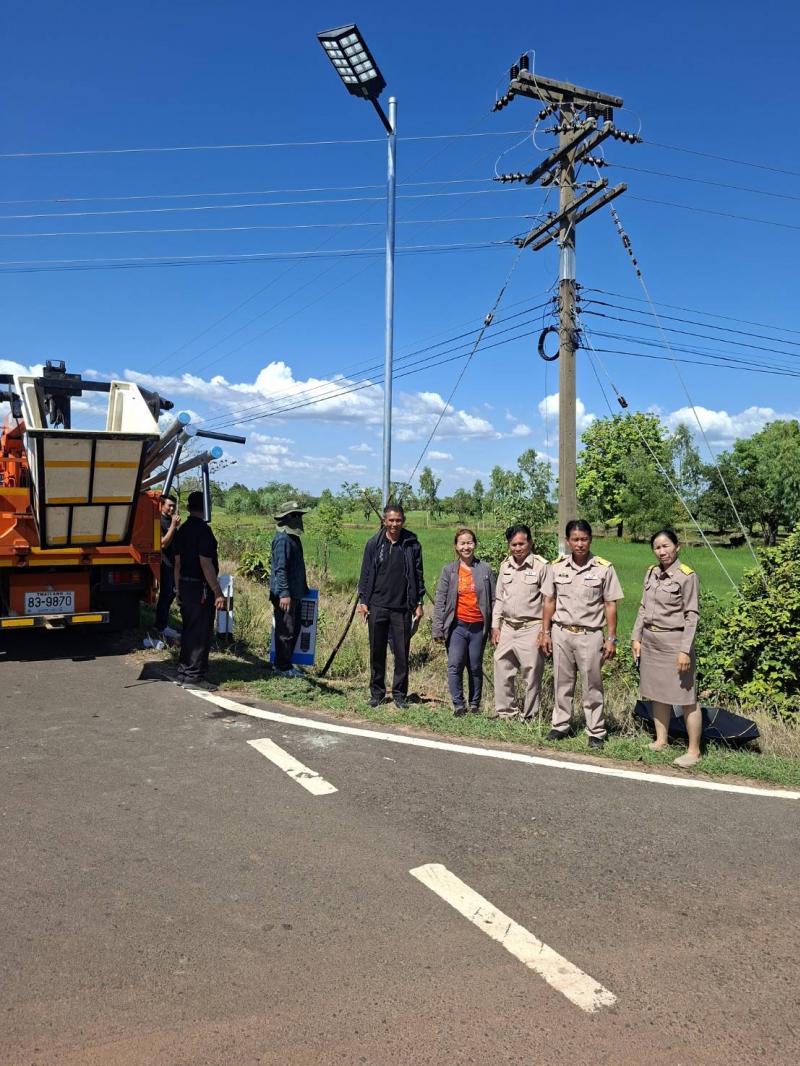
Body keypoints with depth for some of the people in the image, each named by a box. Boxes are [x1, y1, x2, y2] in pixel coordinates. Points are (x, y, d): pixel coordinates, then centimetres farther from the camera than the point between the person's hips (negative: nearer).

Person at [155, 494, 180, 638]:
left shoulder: (171, 520, 15)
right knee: (165, 595, -4)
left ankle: (162, 624, 26)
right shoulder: (159, 521, -13)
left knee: (171, 594, 15)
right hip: (165, 563, -9)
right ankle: (162, 627, 4)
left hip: (173, 563, 9)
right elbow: (163, 543, -23)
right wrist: (173, 526, -26)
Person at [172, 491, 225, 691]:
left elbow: (178, 563, 15)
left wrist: (178, 589, 22)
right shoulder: (203, 530, -15)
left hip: (185, 586, 9)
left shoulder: (182, 530, 11)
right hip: (201, 587, -9)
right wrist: (218, 592, -18)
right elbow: (206, 563, -20)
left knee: (188, 630, 16)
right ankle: (194, 676, 0)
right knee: (201, 633, -2)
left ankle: (183, 673, 21)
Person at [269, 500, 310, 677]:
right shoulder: (282, 539, -16)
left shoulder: (293, 538, 15)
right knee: (286, 630, -4)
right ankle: (282, 666, 5)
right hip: (284, 595, -10)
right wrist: (284, 594, -24)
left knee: (294, 629, 15)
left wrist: (304, 589, 26)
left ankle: (285, 663, 24)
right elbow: (280, 568, -21)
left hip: (295, 593, 10)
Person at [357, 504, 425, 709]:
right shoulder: (374, 544, 3)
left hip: (402, 608, 0)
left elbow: (418, 575, 7)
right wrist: (362, 601, 1)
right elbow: (365, 574, 6)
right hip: (377, 606, 1)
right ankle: (377, 692, 20)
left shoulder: (412, 544, 3)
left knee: (402, 653, 3)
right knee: (377, 652, 8)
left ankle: (400, 694, 15)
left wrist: (419, 603, 3)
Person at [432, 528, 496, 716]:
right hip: (457, 625, 0)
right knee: (455, 666, -7)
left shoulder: (485, 569, 4)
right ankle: (458, 705, 3)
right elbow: (440, 601, 2)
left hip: (478, 627, 1)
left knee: (475, 668, 9)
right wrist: (438, 628, -3)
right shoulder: (449, 570, 3)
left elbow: (493, 600, 5)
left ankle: (475, 705, 19)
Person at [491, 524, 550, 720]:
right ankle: (505, 712, 21)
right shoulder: (505, 566, 11)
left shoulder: (541, 566, -7)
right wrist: (495, 625, 11)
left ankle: (529, 716, 13)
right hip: (507, 628, 6)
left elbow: (548, 601, -7)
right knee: (502, 671, 8)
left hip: (531, 628, -5)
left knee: (531, 675, 1)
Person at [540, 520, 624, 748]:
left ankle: (596, 732, 17)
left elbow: (610, 605, -3)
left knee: (592, 687, 6)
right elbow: (549, 601, 8)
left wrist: (611, 638, -6)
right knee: (562, 684, 13)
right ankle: (560, 726, 26)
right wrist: (545, 632, 5)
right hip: (561, 633, 3)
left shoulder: (604, 568, -6)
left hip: (590, 635, -2)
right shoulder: (557, 566, 1)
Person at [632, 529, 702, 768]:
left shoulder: (687, 576, -11)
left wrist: (685, 650, -16)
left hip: (674, 641, -6)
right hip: (650, 640, 7)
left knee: (686, 697, -1)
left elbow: (692, 616, -12)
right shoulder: (651, 573, 8)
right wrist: (636, 638, 9)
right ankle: (661, 740, 27)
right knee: (657, 693, 14)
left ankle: (694, 751, 9)